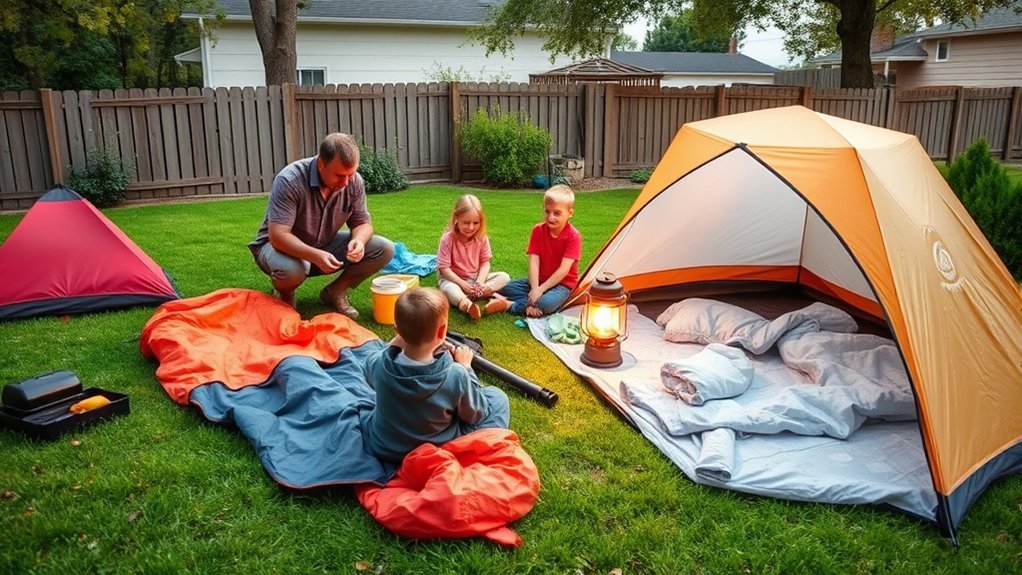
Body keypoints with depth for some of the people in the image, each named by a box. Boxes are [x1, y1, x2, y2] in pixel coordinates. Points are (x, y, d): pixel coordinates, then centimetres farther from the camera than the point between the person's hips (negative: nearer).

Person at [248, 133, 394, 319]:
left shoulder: (354, 182, -14)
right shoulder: (290, 181, -30)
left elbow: (362, 223, -4)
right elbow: (278, 236, -34)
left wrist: (359, 240, -29)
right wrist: (315, 256, -49)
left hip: (325, 245, 5)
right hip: (286, 247, -5)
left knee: (384, 249, -15)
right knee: (290, 270, -41)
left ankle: (335, 291, 4)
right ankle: (284, 294, -2)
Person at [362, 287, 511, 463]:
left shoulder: (379, 364, -24)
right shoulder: (455, 375, -33)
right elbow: (475, 414, -12)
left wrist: (395, 345, 1)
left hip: (381, 447, 3)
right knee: (497, 397, 9)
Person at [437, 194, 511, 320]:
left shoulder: (482, 238, -8)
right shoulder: (447, 239, -18)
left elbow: (485, 262, -4)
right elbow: (444, 268, -18)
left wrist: (480, 282, -22)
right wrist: (462, 284, -26)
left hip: (476, 278, 4)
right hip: (453, 278, -4)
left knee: (504, 277, -15)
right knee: (448, 288, -38)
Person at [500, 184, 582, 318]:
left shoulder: (573, 236, -17)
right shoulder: (538, 230, -5)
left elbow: (564, 269, -22)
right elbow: (533, 263, -12)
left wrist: (540, 289, -25)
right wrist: (534, 289, -25)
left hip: (563, 283, -5)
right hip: (539, 280, 5)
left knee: (547, 304, -35)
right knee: (507, 288, -11)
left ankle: (511, 305, -19)